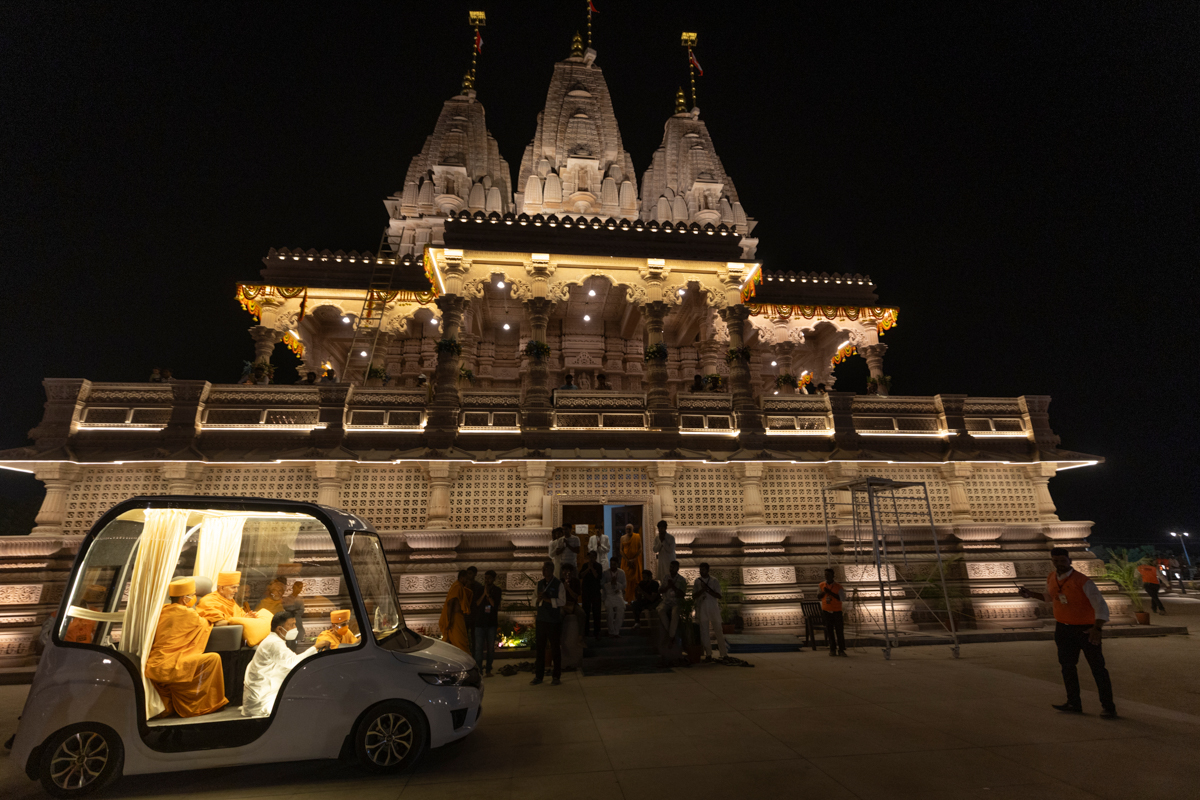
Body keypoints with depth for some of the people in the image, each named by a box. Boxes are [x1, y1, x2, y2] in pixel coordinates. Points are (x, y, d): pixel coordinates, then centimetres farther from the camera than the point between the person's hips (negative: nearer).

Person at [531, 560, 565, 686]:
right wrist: (538, 598, -11)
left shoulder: (558, 584, -5)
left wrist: (546, 599, -18)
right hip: (541, 620, 5)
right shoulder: (539, 584, 10)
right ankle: (538, 676, 20)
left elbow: (562, 601, -14)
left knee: (555, 649, 4)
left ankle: (556, 676, 16)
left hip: (554, 621, -4)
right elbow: (534, 601, 11)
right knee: (539, 648, 8)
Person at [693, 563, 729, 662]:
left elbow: (719, 596, -3)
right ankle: (708, 654, 6)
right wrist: (702, 590, -13)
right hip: (701, 608, 2)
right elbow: (694, 595, 3)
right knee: (704, 631, 0)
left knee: (718, 630, -1)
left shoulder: (714, 581, 2)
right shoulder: (697, 581, 8)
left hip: (713, 607, -2)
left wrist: (708, 590, -14)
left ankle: (724, 653, 7)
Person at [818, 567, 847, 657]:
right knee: (829, 630, 4)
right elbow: (818, 597, 11)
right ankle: (832, 649, 10)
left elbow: (842, 599, -13)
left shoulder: (838, 586, -7)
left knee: (839, 630, -2)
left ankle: (841, 650, 7)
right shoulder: (821, 585, 3)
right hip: (826, 611, 3)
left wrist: (831, 593, -19)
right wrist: (824, 592, -9)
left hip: (837, 611, -2)